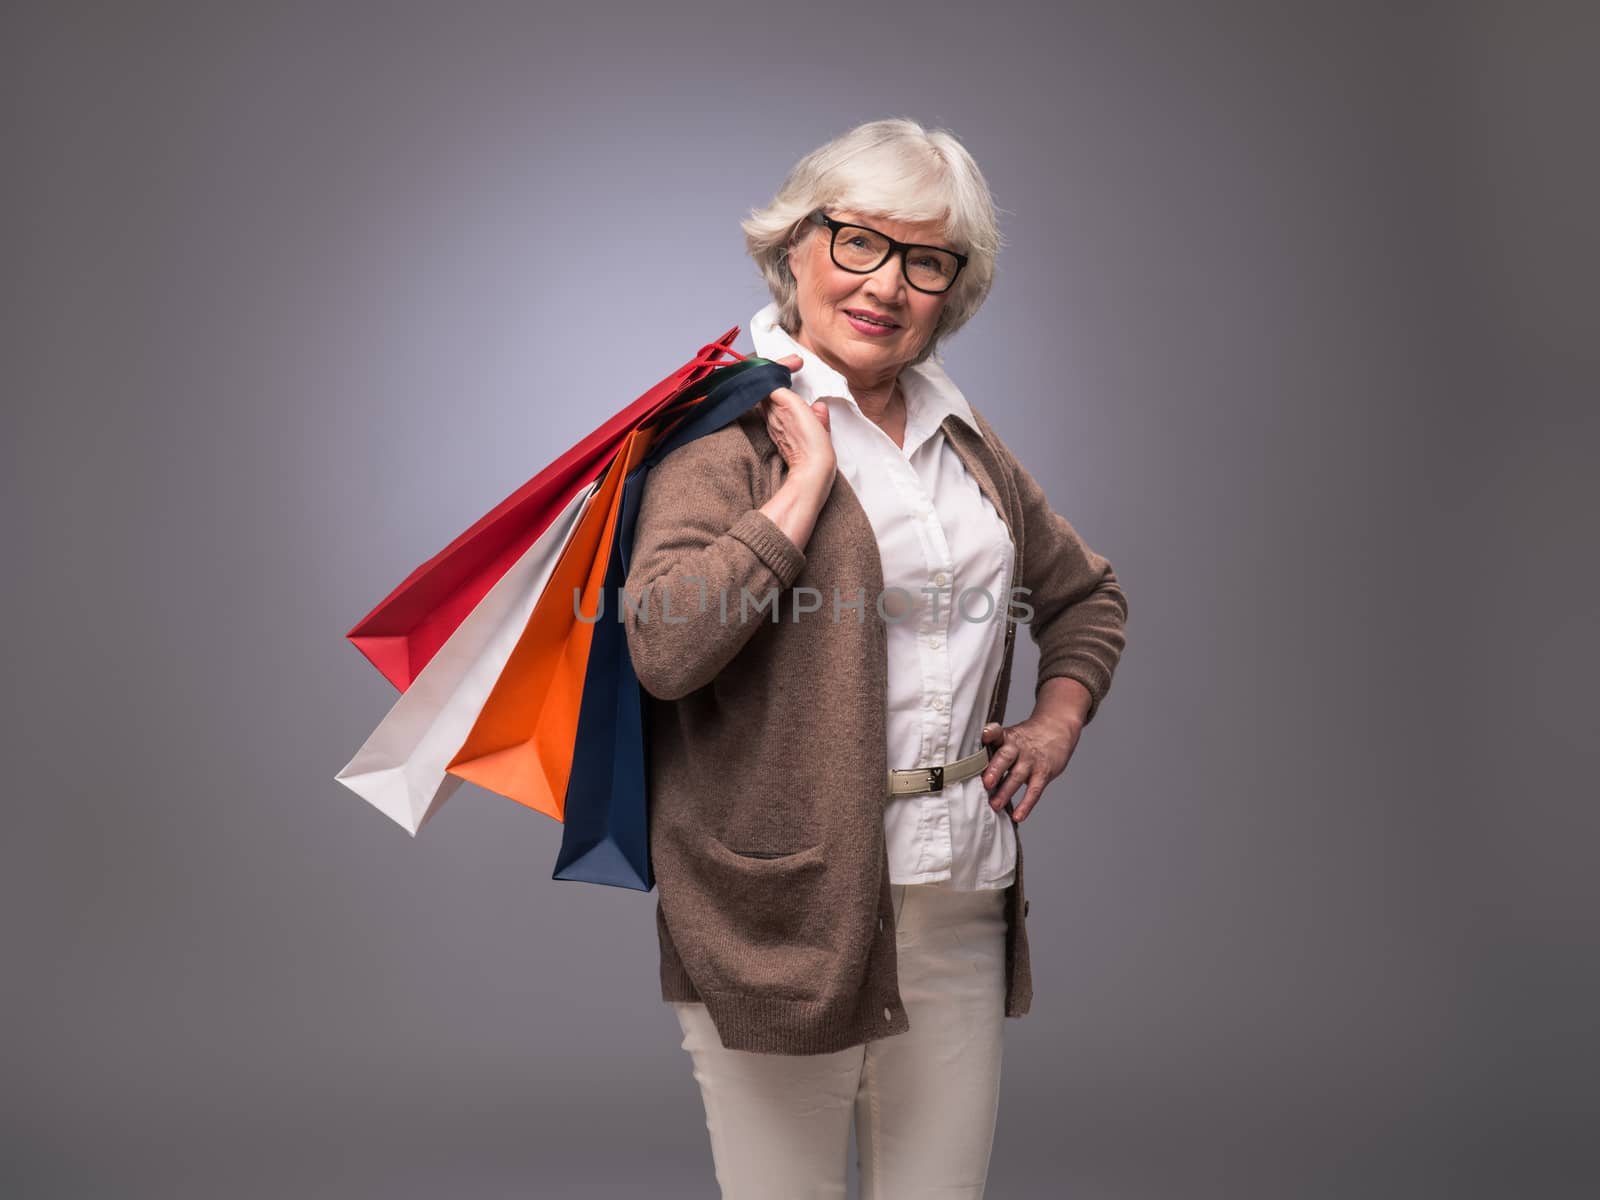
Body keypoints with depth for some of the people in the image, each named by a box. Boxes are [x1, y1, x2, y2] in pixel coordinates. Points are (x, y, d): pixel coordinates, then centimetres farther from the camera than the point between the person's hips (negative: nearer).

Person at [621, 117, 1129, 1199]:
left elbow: (1087, 595, 28)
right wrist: (807, 477, -17)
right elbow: (665, 644, -22)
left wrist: (1054, 726, 12)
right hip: (784, 901, -5)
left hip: (963, 895, 6)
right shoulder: (735, 422, -6)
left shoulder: (965, 438, 14)